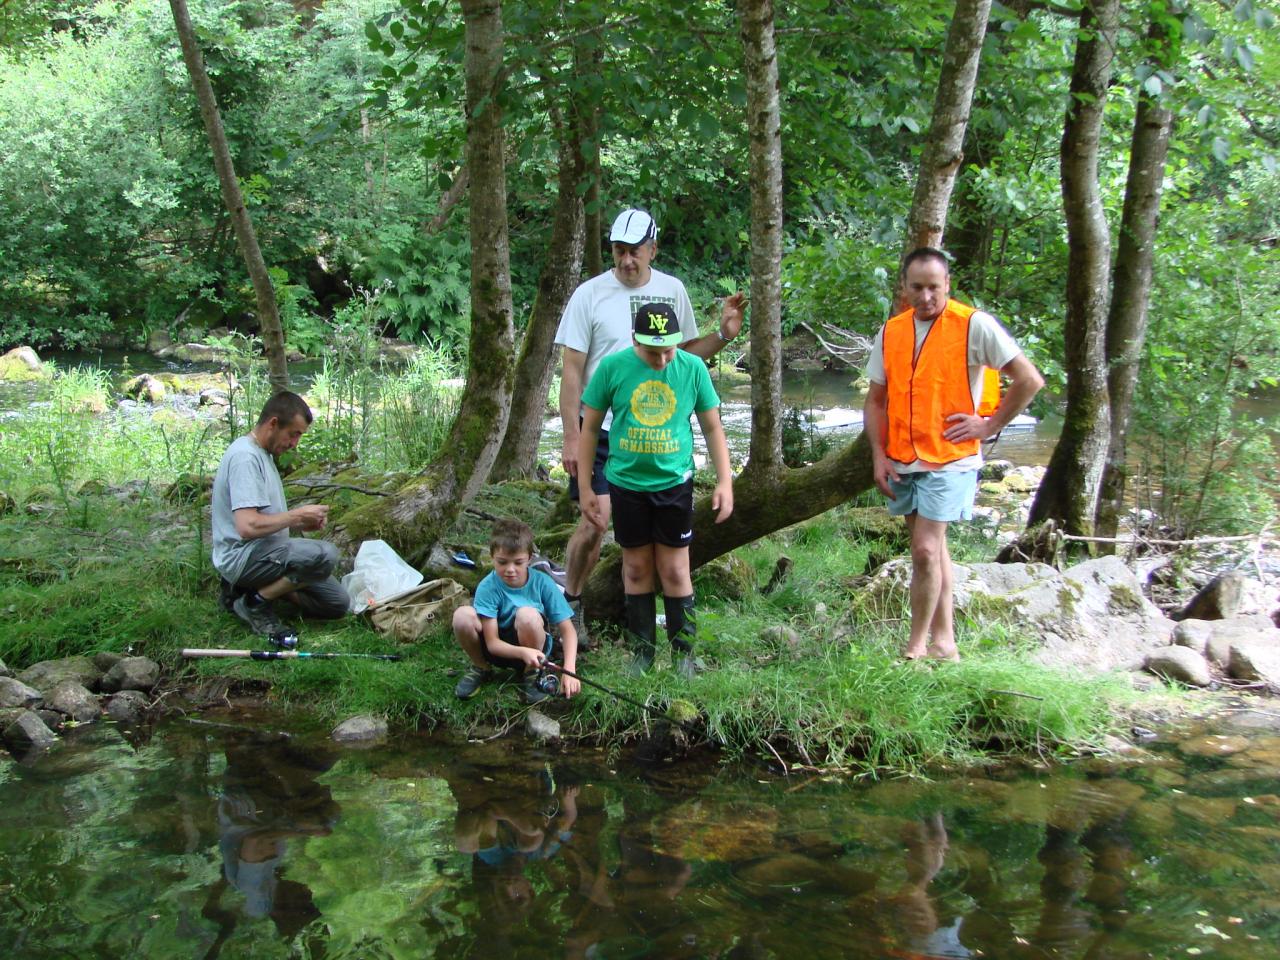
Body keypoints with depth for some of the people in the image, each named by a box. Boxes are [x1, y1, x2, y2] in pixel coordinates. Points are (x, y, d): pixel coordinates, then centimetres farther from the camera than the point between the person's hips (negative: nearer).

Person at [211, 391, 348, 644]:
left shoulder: (263, 453, 15)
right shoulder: (244, 456, -18)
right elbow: (248, 526, -28)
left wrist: (301, 523, 6)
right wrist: (298, 515, -15)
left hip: (263, 552, 10)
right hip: (242, 555, -10)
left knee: (337, 603, 5)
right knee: (325, 555, -31)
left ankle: (255, 587, 11)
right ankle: (256, 602, -12)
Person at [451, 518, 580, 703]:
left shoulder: (542, 583, -16)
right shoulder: (488, 588, -18)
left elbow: (568, 629, -14)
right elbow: (492, 643, -20)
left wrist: (569, 670, -30)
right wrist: (522, 652, -40)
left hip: (533, 647, -1)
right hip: (500, 649, 1)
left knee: (527, 614, -34)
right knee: (463, 615, -28)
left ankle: (532, 675, -7)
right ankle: (480, 668, 3)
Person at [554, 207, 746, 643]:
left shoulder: (672, 290, 5)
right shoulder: (590, 295, -6)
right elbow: (572, 370, -5)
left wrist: (723, 334, -4)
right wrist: (571, 438, -9)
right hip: (603, 429, -3)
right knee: (595, 523, -9)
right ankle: (570, 604, 11)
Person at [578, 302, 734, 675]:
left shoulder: (693, 368, -6)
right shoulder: (612, 367, -8)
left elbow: (712, 427, 4)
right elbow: (590, 428, 1)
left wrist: (725, 481, -1)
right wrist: (585, 487, 2)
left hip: (674, 481, 0)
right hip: (627, 481, 0)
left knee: (675, 571, 3)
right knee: (637, 568, 10)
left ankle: (684, 652, 17)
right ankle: (642, 650, 23)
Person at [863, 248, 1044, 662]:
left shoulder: (974, 325, -9)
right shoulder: (890, 332, 6)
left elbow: (1029, 380, -7)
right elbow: (876, 401, 11)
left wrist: (989, 425, -7)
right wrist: (879, 455, 0)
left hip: (950, 458, -6)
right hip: (902, 461, 6)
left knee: (926, 549, -12)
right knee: (933, 548, 13)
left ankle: (916, 647, -1)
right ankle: (944, 641, 22)